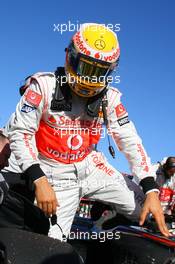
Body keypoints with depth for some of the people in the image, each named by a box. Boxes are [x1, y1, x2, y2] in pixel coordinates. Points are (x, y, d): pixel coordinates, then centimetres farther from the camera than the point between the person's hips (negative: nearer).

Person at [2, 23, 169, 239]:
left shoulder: (110, 98, -4)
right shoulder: (44, 86, -13)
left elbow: (130, 141, -4)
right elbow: (19, 131, -14)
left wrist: (151, 191, -12)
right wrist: (39, 180, -24)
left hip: (91, 166, 3)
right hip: (57, 175, -3)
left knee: (143, 210, -8)